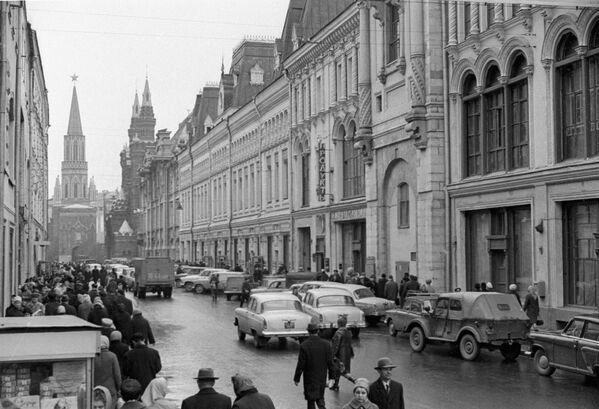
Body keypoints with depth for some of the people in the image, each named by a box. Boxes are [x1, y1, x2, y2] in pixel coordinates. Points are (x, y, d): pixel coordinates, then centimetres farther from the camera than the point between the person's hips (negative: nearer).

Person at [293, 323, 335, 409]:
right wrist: (331, 376, 8)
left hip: (310, 379, -3)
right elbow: (330, 362, -3)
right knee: (320, 397, 20)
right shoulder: (326, 344, -8)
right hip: (322, 378, 3)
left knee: (311, 400, 11)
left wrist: (296, 379, -1)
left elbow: (301, 364, -13)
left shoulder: (304, 346, -17)